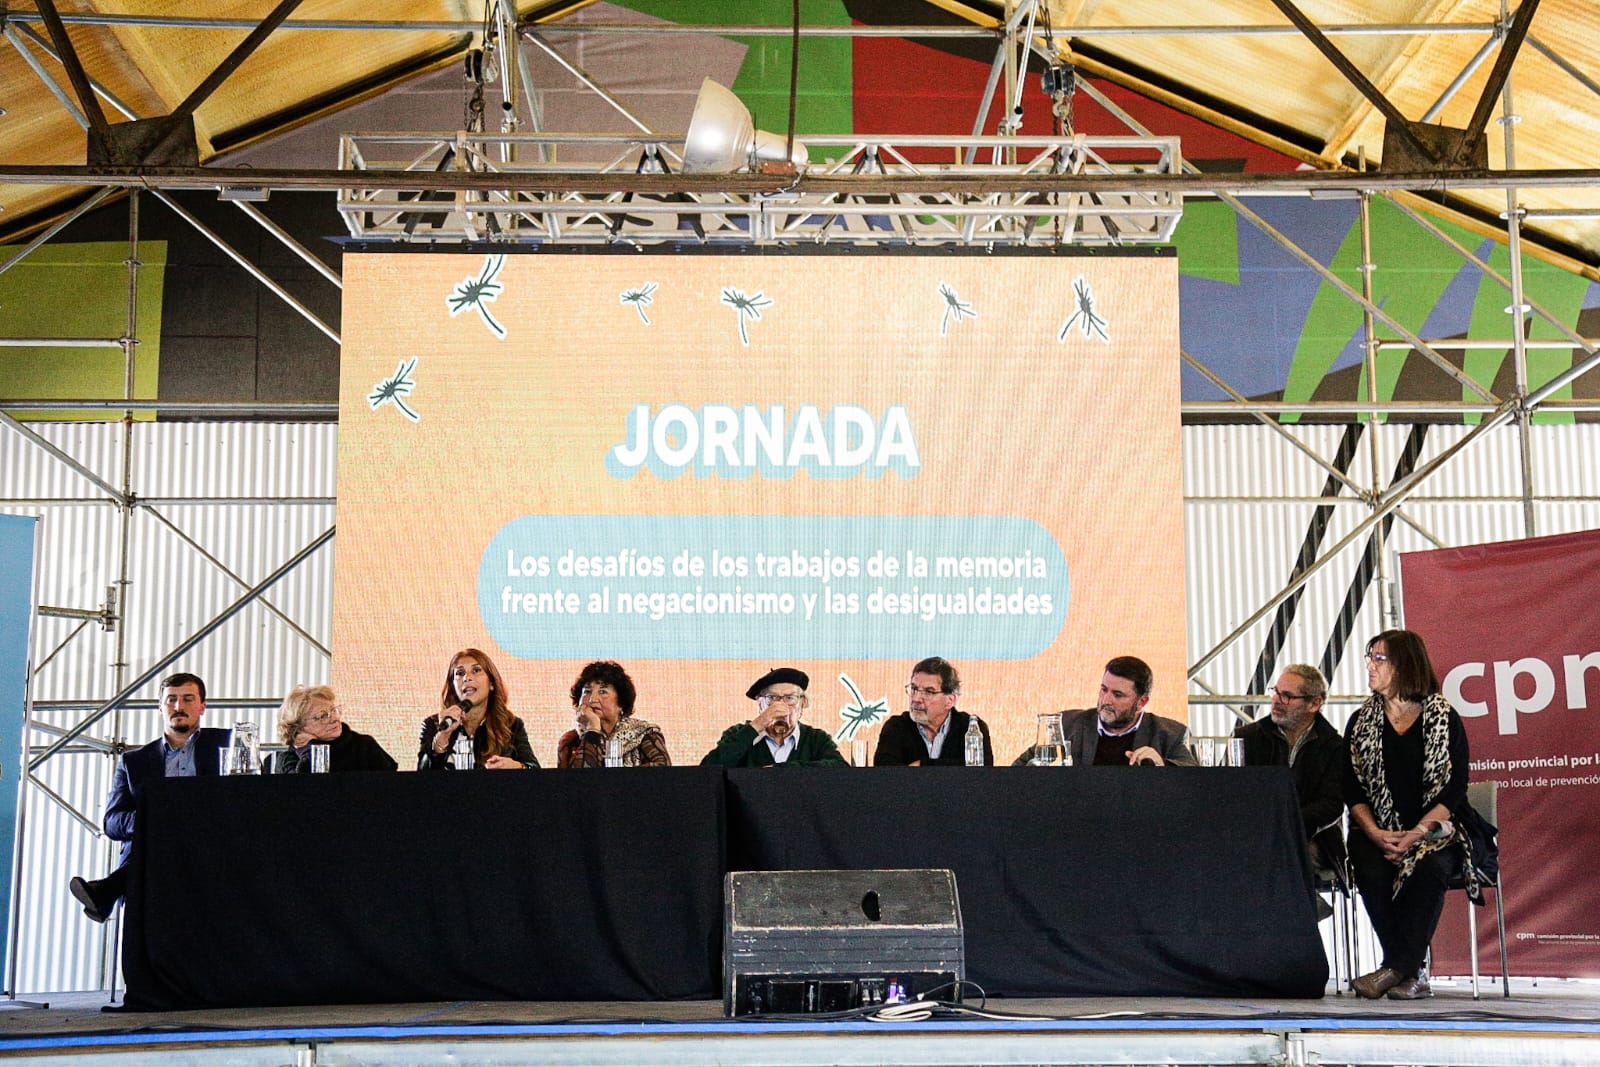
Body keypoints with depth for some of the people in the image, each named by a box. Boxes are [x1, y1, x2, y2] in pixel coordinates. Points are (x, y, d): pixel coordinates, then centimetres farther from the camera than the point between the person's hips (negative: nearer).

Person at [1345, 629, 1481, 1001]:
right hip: (1377, 832, 2)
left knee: (1431, 867, -34)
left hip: (1433, 830, -2)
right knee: (1371, 871, -30)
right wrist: (1375, 833, -14)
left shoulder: (1445, 719, 2)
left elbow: (1454, 789, -4)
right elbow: (1352, 791, 5)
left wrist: (1415, 835, -18)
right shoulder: (1360, 722, 10)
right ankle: (1411, 974, -25)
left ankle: (1393, 970, -34)